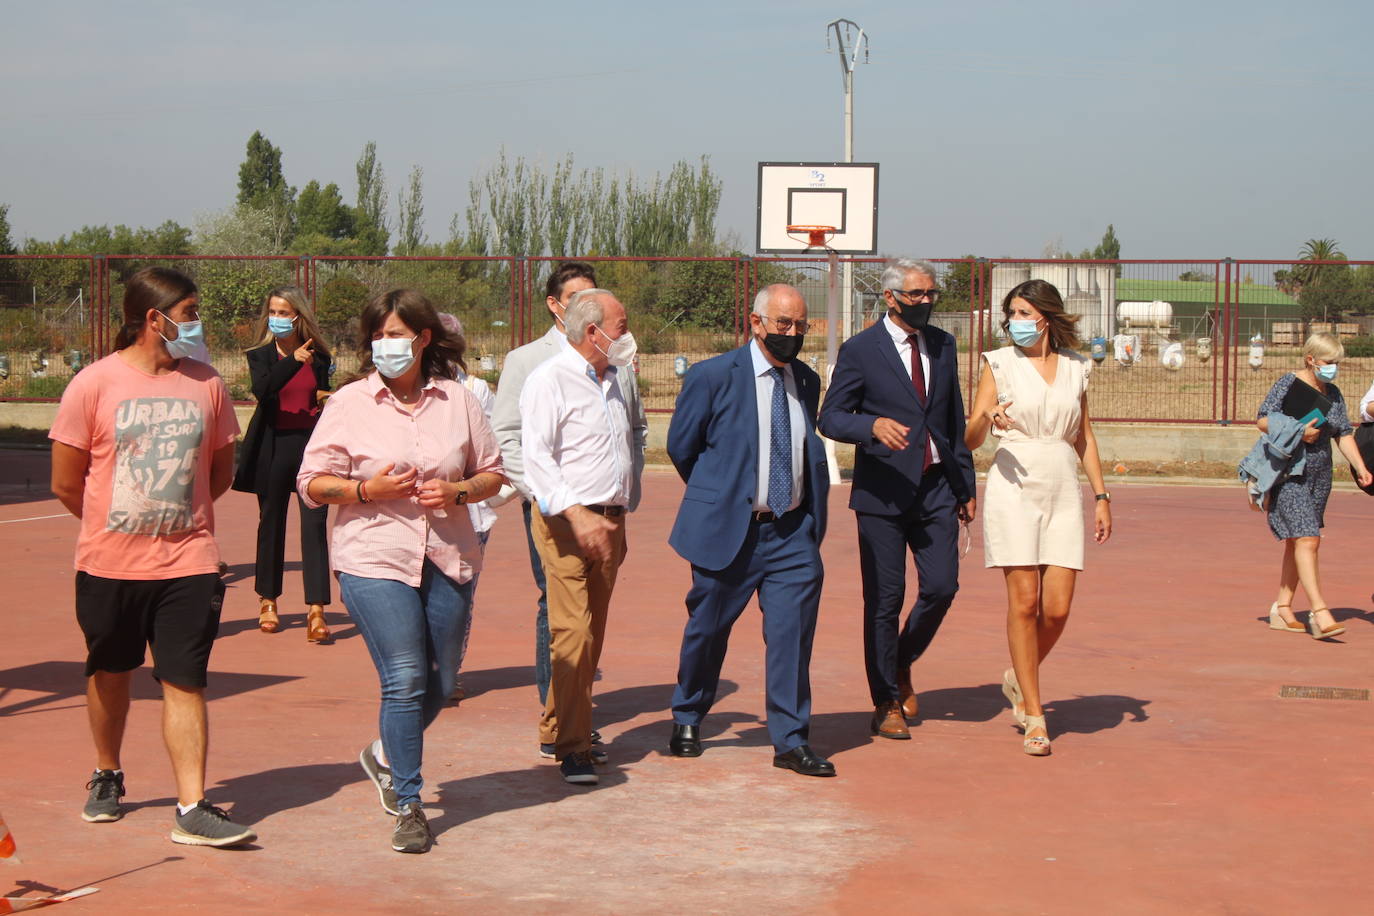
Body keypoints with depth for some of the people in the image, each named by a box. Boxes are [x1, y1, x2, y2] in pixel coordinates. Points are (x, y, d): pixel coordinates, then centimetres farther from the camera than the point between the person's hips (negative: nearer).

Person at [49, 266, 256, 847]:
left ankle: (192, 808, -3)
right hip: (110, 564, -1)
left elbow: (221, 470, 15)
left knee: (185, 683, -4)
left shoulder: (206, 384, 3)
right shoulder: (95, 384, -5)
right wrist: (114, 524, 10)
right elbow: (66, 482, 0)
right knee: (110, 672, 16)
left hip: (188, 563, 1)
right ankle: (108, 778, 37)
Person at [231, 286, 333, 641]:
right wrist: (294, 361, -30)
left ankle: (315, 610, -11)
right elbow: (262, 389, -20)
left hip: (311, 443, 0)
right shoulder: (261, 356, 2)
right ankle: (268, 602, 26)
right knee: (271, 524, 10)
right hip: (274, 448, 0)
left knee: (314, 524, -8)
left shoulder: (318, 356, 8)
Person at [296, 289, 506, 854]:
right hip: (375, 559, -3)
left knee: (441, 684, 11)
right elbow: (312, 483, 2)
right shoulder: (349, 403, 0)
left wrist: (458, 492, -8)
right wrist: (367, 490, -14)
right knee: (404, 679, -10)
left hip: (447, 558, 4)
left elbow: (493, 472, 12)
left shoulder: (457, 401, 7)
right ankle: (408, 806, 3)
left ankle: (387, 756, 39)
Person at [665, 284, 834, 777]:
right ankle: (687, 721, 32)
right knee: (707, 629, 10)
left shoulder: (807, 382, 9)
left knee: (793, 633, -4)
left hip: (793, 533, 3)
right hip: (728, 529, -3)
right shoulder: (713, 376, -6)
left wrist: (814, 515, 9)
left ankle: (791, 741, 4)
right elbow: (681, 447, 2)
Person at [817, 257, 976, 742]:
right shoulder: (860, 350, -5)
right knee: (885, 598, 1)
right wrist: (873, 425, -26)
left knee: (941, 587, -2)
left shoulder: (942, 345, 11)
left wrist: (965, 484, 16)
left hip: (936, 488, 4)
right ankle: (886, 703, 13)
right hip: (883, 492, -4)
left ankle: (901, 664, 26)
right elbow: (830, 417, -6)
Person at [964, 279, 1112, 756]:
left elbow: (1084, 436, 18)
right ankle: (1034, 717, 3)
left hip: (1063, 490, 3)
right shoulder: (1000, 363, 3)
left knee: (1058, 607, -3)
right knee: (1024, 601, -6)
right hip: (1014, 488, -3)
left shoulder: (1075, 366, 12)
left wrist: (1102, 495, 12)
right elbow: (970, 438, 0)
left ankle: (1019, 678, 26)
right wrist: (987, 419, -22)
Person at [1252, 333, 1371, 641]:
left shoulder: (1333, 394, 13)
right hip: (1289, 473, -8)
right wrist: (1297, 432, -23)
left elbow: (1344, 434, 13)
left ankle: (1282, 608, 21)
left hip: (1319, 476, 8)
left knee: (1300, 543, 11)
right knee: (1306, 540, -16)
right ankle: (1319, 614, -22)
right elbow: (1262, 420, -11)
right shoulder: (1288, 385, -8)